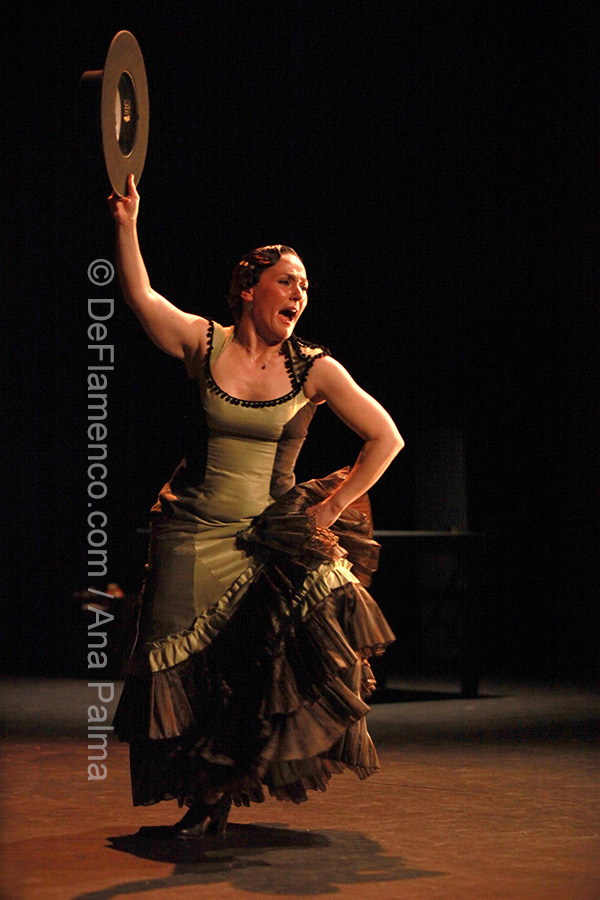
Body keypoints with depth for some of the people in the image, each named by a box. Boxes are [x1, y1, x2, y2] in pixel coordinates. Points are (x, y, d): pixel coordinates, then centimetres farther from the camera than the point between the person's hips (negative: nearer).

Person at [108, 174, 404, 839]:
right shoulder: (204, 344, 1)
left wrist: (331, 508, 0)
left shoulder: (313, 369, 1)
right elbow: (140, 297, -9)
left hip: (275, 534, 0)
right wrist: (126, 225, -22)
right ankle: (204, 805, 15)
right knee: (184, 669, -6)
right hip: (193, 533, 0)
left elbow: (386, 439, 4)